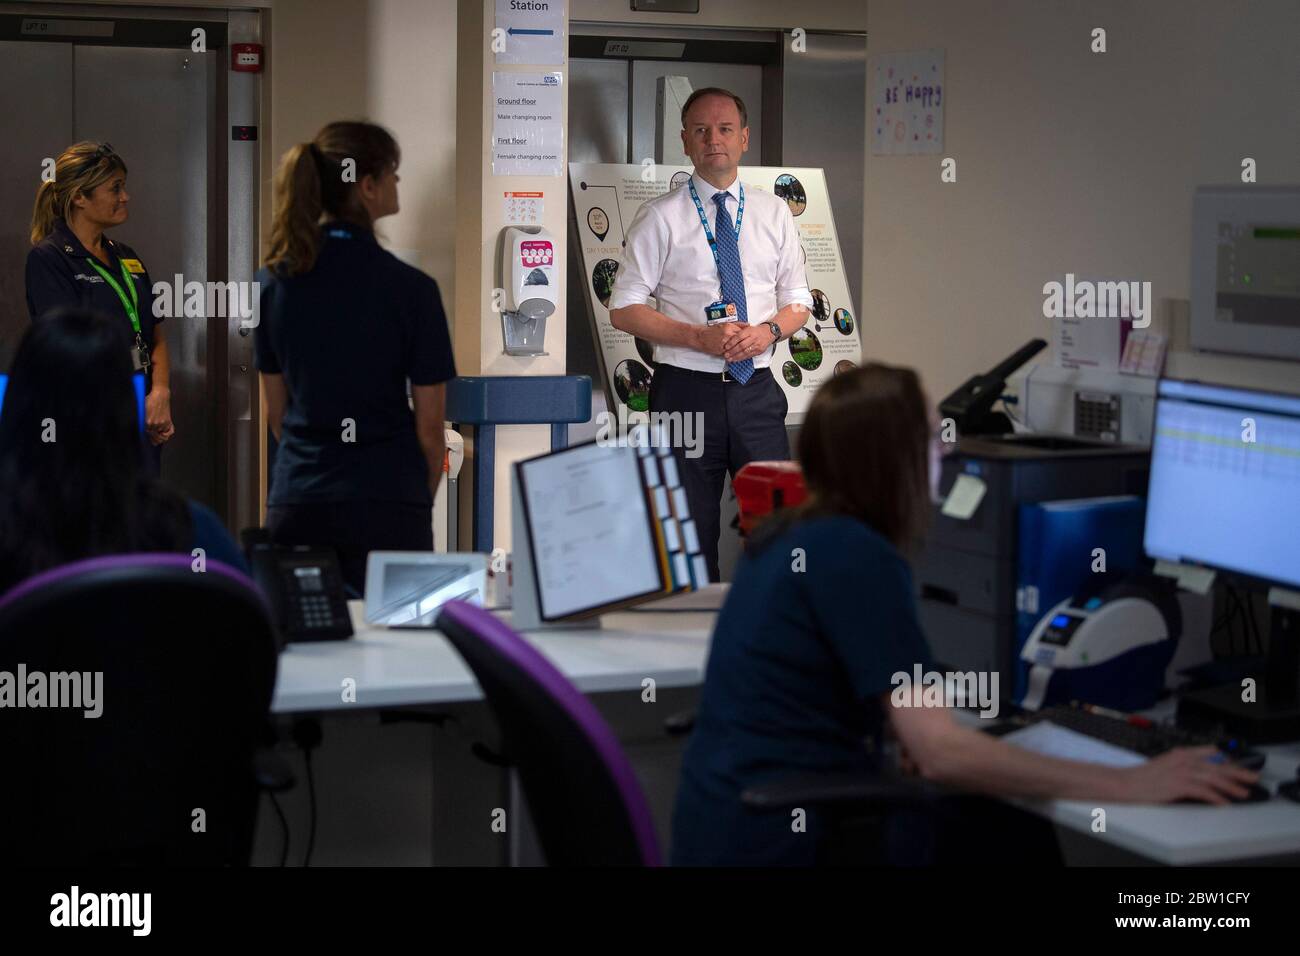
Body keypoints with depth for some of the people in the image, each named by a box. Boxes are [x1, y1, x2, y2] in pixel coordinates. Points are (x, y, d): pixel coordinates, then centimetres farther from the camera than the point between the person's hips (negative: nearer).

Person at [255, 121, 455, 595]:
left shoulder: (273, 280, 4)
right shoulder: (410, 288, -9)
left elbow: (277, 411, 12)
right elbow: (429, 425, -3)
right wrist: (421, 498, 14)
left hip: (296, 503, 4)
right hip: (386, 505, -4)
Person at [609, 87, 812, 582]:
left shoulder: (774, 213, 10)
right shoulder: (661, 217, -1)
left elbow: (798, 300, 14)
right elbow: (624, 309, -3)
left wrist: (769, 330, -9)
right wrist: (700, 338, -16)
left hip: (757, 391, 3)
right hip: (687, 389, -2)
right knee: (690, 538, 4)